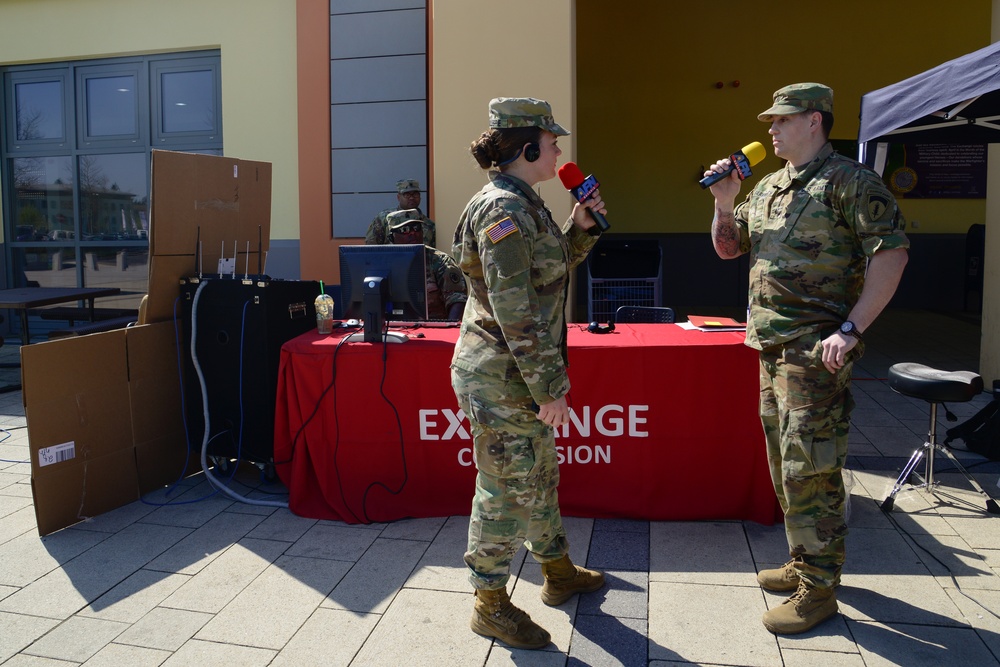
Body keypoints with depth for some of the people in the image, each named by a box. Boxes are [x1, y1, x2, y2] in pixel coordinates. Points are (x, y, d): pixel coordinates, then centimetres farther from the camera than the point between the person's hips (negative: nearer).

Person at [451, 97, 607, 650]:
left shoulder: (522, 203, 12)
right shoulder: (503, 208, -20)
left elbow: (552, 270, 22)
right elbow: (515, 311, -24)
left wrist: (580, 228, 8)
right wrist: (549, 387, -20)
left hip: (520, 375, 10)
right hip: (502, 379, -10)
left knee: (540, 477, 22)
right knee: (507, 490, 4)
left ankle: (559, 573, 41)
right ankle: (490, 605, 23)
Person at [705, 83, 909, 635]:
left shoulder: (849, 181, -9)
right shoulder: (768, 187, 16)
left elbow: (891, 253, -16)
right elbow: (727, 248, 21)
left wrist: (850, 329, -22)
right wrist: (724, 204, 3)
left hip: (815, 350, -8)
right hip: (771, 346, 9)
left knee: (809, 470, -5)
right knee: (784, 464, 16)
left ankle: (817, 589, 9)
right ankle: (803, 563, 31)